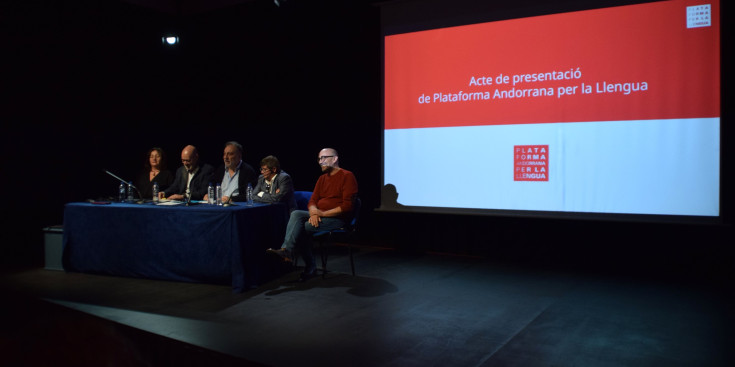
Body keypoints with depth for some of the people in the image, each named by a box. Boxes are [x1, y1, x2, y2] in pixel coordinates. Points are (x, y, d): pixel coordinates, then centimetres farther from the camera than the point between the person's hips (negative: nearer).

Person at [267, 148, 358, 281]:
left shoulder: (347, 176, -7)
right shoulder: (322, 178, 17)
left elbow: (347, 206, -15)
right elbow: (312, 201, 12)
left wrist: (323, 213, -19)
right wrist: (314, 212, -12)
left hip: (337, 218, -7)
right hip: (319, 215, 7)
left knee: (304, 227, -25)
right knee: (296, 214, -19)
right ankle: (286, 250, -25)